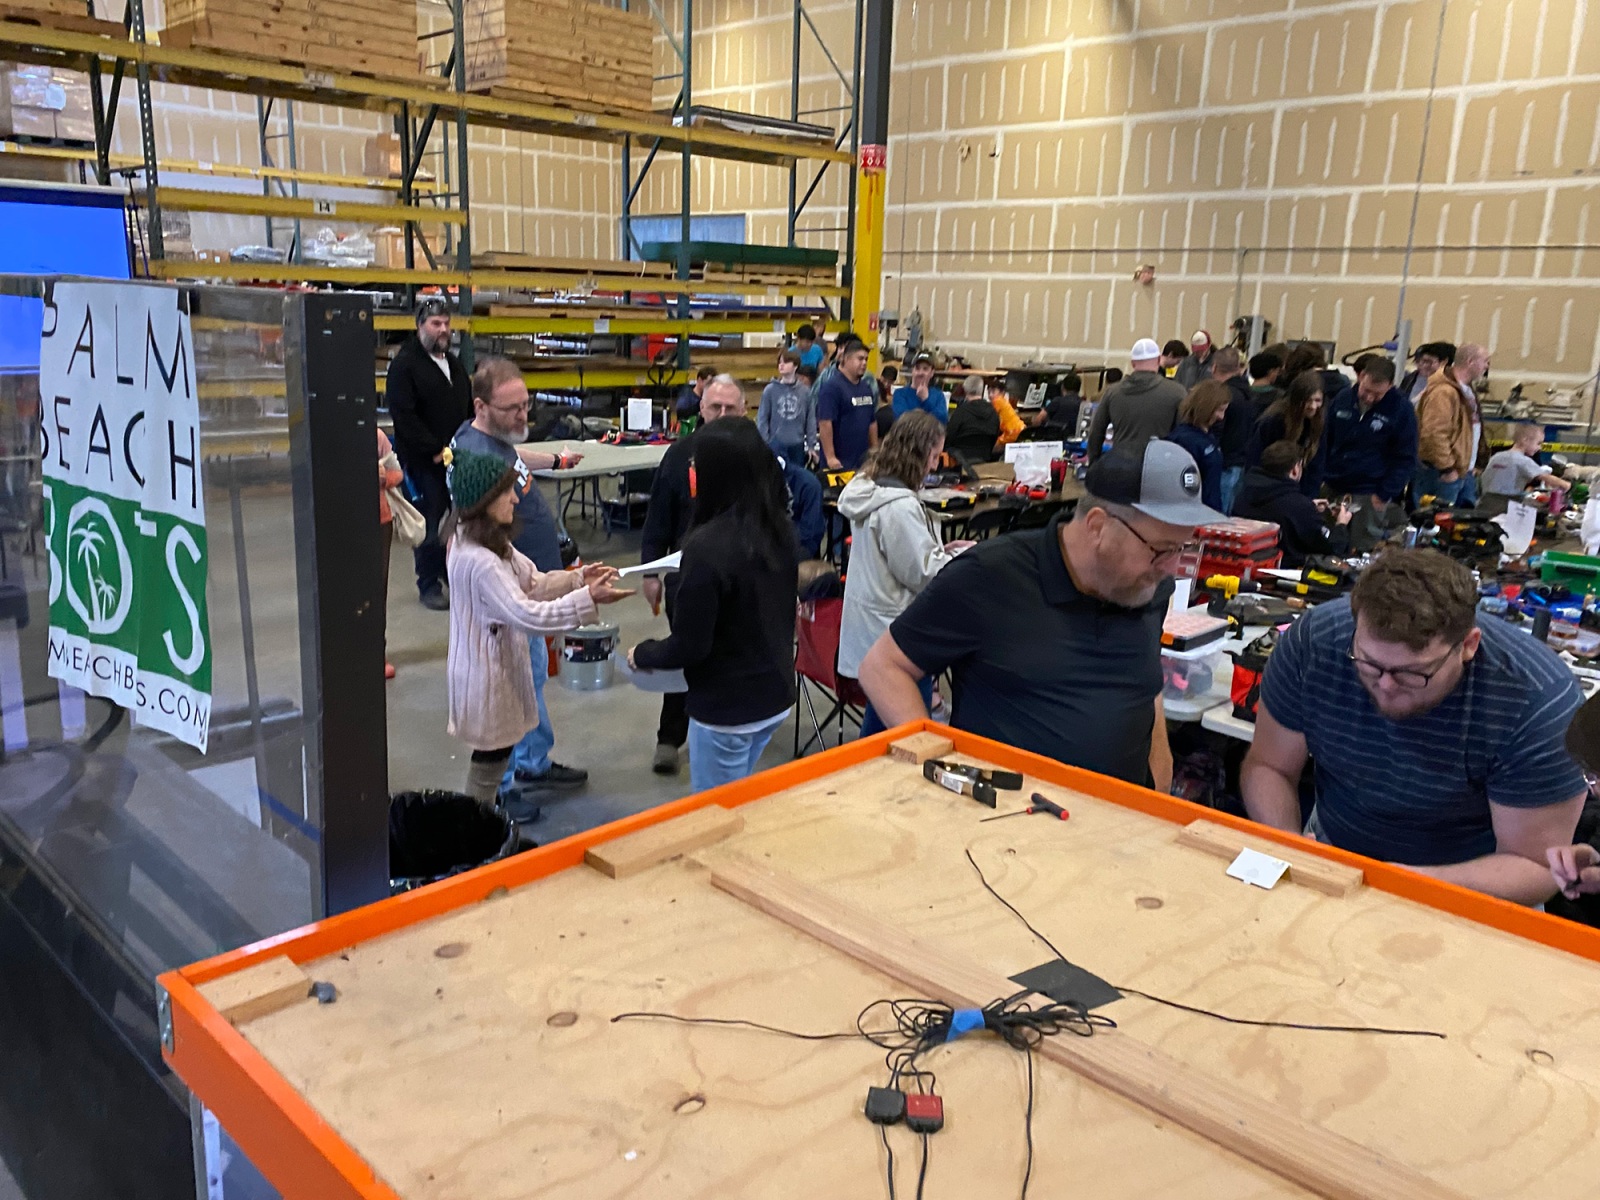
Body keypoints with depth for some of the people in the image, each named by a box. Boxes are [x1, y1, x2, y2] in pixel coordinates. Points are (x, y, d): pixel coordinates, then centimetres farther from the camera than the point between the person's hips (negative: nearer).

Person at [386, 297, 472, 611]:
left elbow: (469, 410, 21)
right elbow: (403, 416, -15)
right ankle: (430, 585, 11)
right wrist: (435, 451, -17)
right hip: (424, 463, -6)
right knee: (429, 525, 0)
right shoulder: (405, 364, -7)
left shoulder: (454, 364, 17)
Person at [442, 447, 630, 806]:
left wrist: (578, 579, -9)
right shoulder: (478, 561, -29)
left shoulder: (489, 540, 3)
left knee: (496, 752, 23)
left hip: (498, 661, 10)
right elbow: (526, 615, -32)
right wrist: (589, 599, -35)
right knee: (491, 757, 7)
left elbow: (531, 583, 6)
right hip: (486, 672, -10)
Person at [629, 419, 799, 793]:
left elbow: (688, 646, -22)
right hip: (776, 698, 7)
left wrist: (641, 655, -2)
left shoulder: (708, 545, -25)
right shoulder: (780, 529, -3)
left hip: (726, 709, -7)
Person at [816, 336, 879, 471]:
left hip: (863, 460, 8)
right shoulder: (831, 386, -11)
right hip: (840, 461, -8)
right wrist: (830, 457, -22)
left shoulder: (866, 387, 12)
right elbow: (825, 423, -18)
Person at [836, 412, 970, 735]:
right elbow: (924, 573, -19)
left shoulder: (868, 489, 6)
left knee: (879, 724, 22)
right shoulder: (899, 506, -25)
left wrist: (942, 550, 11)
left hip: (872, 626, 10)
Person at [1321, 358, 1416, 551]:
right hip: (1333, 489, 4)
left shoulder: (1402, 410, -5)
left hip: (1370, 497, -4)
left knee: (1361, 554, -6)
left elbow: (1405, 459, -4)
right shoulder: (1342, 400, 5)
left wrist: (1384, 495, -10)